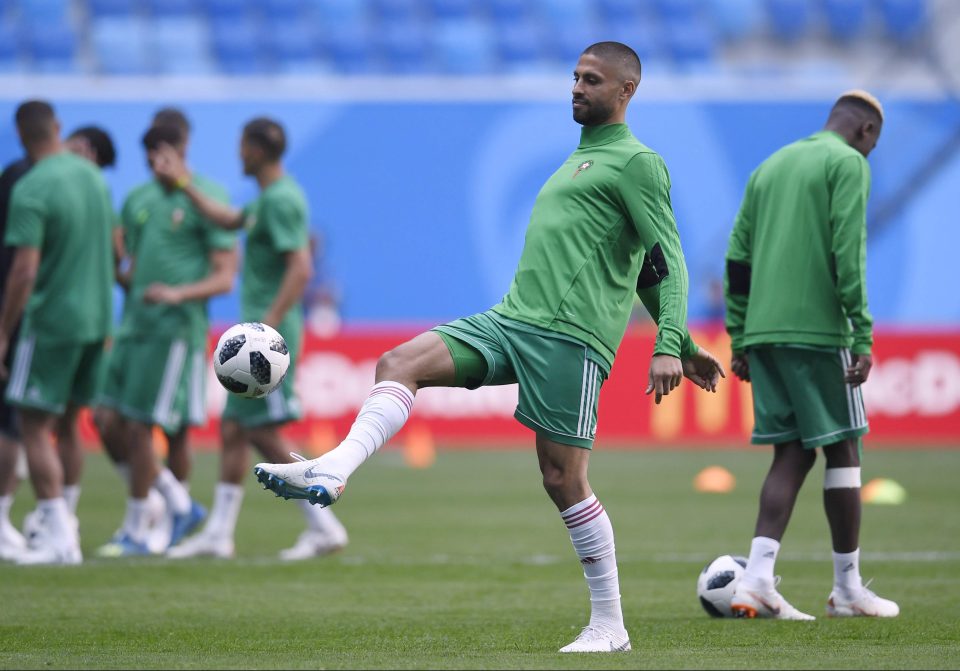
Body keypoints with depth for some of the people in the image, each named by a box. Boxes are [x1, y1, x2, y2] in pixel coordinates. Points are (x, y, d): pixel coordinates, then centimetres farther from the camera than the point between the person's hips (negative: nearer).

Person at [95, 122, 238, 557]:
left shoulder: (206, 200, -7)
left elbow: (223, 279, -10)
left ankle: (136, 532, 6)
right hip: (134, 325, 7)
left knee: (139, 430, -7)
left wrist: (178, 294, -24)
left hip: (176, 329, -7)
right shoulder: (137, 201, 14)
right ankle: (180, 505, 18)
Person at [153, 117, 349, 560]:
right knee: (232, 428, 11)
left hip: (270, 330, -10)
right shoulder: (267, 199, 16)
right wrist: (184, 184, 39)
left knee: (264, 433, -10)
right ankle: (218, 533, 14)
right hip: (258, 330, 10)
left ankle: (324, 527, -7)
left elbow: (300, 268, -23)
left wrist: (269, 324, -25)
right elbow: (228, 220, 36)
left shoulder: (280, 199, -15)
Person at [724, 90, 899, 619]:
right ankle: (848, 588, 8)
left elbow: (738, 258, 17)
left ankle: (756, 580, -8)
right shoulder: (848, 163, -2)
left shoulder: (769, 167, 20)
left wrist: (740, 341, 18)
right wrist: (863, 337, -14)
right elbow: (848, 253, -13)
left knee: (792, 453, 7)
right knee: (842, 450, 3)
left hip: (763, 333, 7)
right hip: (817, 331, -7)